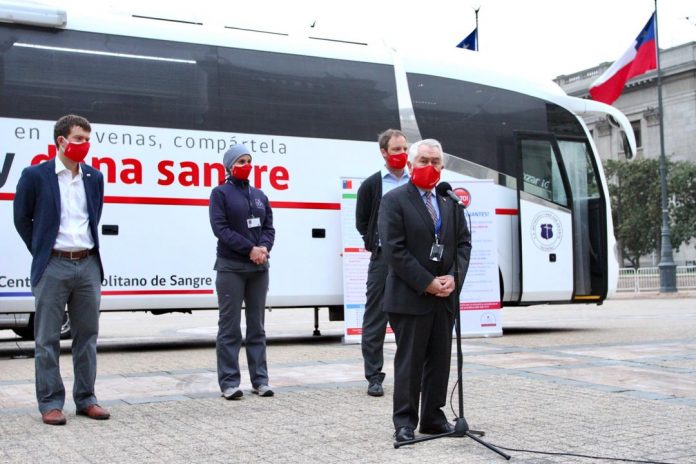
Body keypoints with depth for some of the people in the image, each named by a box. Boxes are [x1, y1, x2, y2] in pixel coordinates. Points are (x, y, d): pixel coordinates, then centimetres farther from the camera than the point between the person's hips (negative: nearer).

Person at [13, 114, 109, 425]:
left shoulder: (94, 178, 10)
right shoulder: (35, 176, -3)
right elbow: (22, 220, 4)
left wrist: (88, 250, 15)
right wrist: (41, 253, 6)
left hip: (88, 265, 4)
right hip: (53, 266, -4)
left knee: (87, 335, 8)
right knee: (48, 339, 1)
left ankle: (85, 399, 17)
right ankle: (50, 403, 9)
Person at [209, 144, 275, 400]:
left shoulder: (259, 195, 15)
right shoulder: (220, 193, 0)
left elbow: (269, 227, 10)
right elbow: (220, 228, -10)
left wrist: (264, 247, -11)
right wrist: (250, 249, -16)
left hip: (259, 268, 5)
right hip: (231, 267, -5)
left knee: (256, 326, 9)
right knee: (230, 327, -2)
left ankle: (260, 379, 14)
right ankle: (229, 382, 2)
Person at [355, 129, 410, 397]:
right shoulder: (371, 185, 4)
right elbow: (361, 222, 7)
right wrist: (376, 245, 2)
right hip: (383, 259, -2)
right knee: (376, 319, 0)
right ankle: (374, 376, 7)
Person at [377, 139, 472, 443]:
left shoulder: (450, 201, 13)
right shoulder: (394, 200, -5)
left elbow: (463, 243, 11)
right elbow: (394, 250, -12)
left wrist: (454, 278, -6)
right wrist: (427, 283, -15)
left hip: (445, 296, 6)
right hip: (410, 297, -5)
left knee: (440, 360, 10)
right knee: (409, 361, 1)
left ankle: (433, 417, 20)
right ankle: (405, 422, 9)